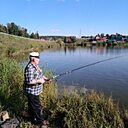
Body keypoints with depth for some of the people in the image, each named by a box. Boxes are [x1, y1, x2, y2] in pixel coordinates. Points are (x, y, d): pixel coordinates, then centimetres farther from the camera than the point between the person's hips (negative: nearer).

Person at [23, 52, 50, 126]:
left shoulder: (35, 65, 6)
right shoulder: (29, 68, -26)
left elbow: (39, 74, 17)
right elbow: (29, 81, -30)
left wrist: (45, 78, 2)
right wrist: (39, 81, -22)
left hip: (35, 91, 10)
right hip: (31, 91, -10)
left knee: (32, 105, 22)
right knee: (36, 106, 5)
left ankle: (33, 119, 38)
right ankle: (40, 120, 21)